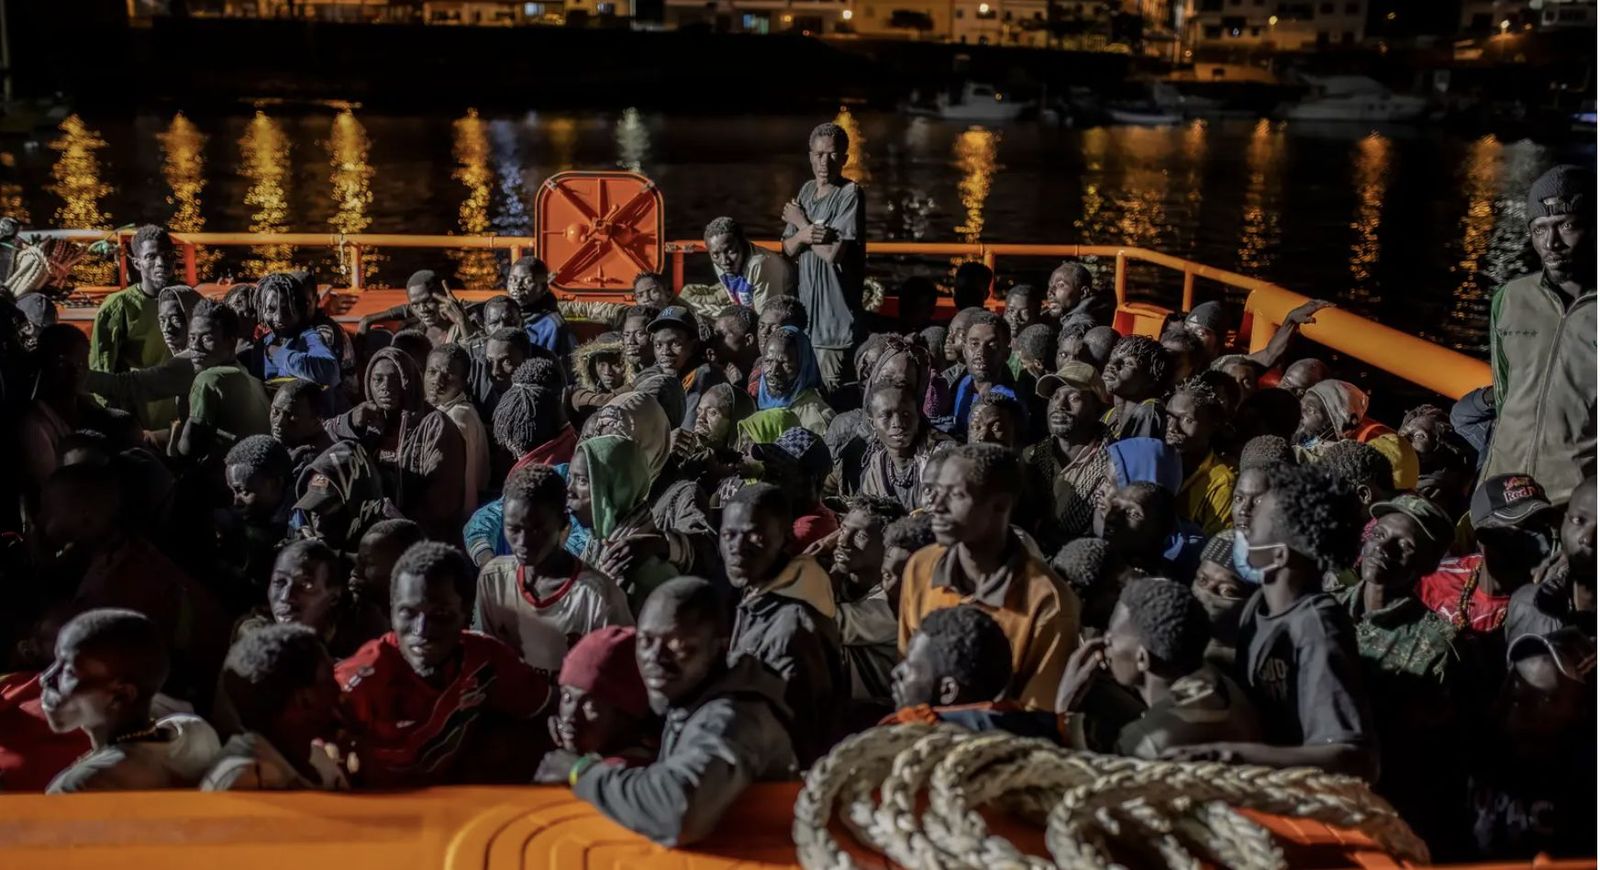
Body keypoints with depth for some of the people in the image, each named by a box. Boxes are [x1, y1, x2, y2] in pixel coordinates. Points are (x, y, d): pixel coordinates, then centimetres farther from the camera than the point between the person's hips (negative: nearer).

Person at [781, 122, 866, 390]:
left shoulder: (850, 193, -10)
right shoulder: (806, 190, 11)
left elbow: (832, 253, -19)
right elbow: (787, 248, 10)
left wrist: (801, 223, -4)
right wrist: (802, 235, -14)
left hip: (833, 308, -7)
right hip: (804, 302, 7)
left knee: (828, 392, -4)